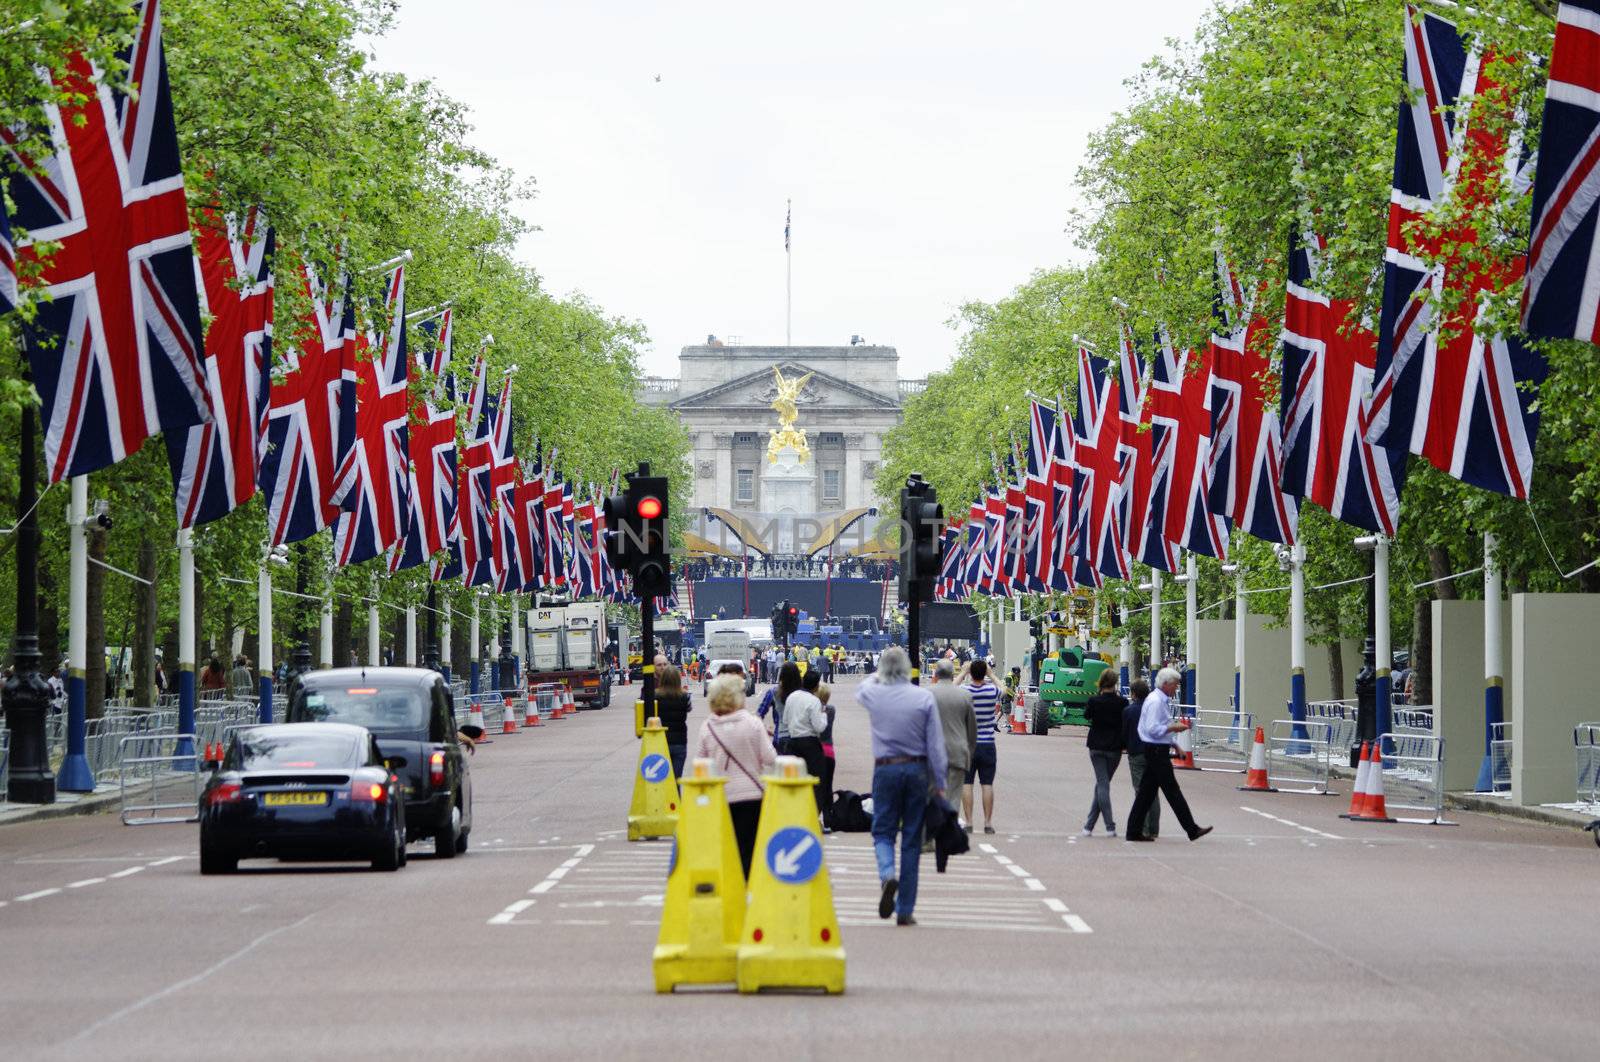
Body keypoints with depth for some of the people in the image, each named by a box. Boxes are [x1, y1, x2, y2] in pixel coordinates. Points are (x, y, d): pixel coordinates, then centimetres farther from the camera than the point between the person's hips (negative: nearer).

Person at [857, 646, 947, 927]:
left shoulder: (873, 695, -3)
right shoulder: (924, 698, -6)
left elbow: (862, 689, 25)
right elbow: (935, 744, -5)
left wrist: (878, 677, 45)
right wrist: (939, 783, 1)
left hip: (885, 770, 0)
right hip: (917, 770, 0)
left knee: (883, 831, 11)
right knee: (912, 839, 6)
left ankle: (887, 875, -22)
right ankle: (905, 910, 8)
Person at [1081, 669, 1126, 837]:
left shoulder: (1094, 701, -11)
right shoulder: (1121, 702, -9)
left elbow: (1086, 715, 8)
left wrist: (1097, 693, 9)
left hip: (1097, 747, -1)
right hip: (1115, 748, 1)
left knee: (1102, 784, 1)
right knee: (1102, 784, 11)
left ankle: (1110, 826, -9)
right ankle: (1089, 826, 12)